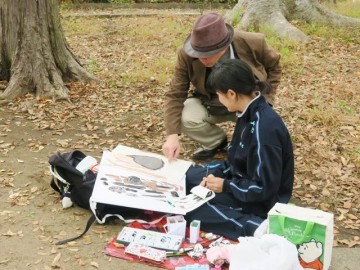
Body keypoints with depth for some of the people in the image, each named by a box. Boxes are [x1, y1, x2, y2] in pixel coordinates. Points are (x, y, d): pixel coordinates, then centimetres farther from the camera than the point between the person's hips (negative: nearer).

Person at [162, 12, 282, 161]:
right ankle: (216, 142, 5)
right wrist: (172, 135, -31)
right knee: (184, 118, -28)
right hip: (210, 105, 1)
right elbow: (176, 94, -19)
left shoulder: (252, 43, -26)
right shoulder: (187, 55, -26)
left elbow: (273, 66, -4)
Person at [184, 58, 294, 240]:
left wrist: (225, 186, -17)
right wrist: (215, 174, -4)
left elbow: (264, 188, -26)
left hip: (260, 201, -10)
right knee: (186, 175, 13)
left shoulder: (263, 130, -30)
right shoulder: (250, 114, -2)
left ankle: (254, 227, -18)